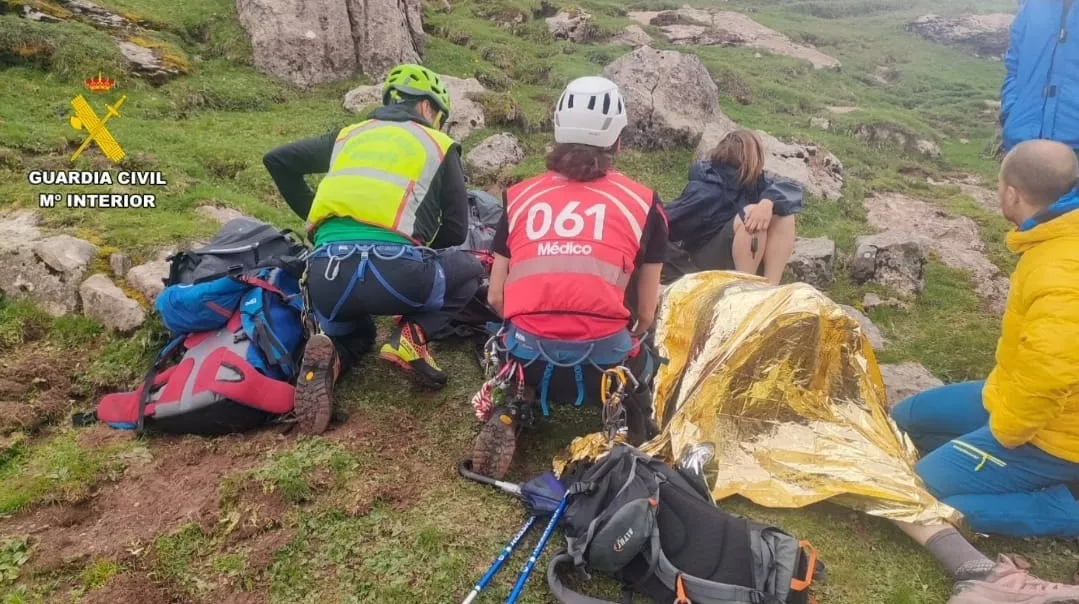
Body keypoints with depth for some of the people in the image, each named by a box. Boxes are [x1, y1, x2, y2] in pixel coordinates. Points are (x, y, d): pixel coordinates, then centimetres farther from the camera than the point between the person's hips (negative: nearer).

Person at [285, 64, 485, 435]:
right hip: (394, 270, -4)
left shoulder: (349, 135, 25)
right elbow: (456, 230, 14)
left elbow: (277, 160, 25)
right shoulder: (438, 145, 17)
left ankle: (331, 356, 0)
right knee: (470, 271, 27)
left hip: (326, 275, 4)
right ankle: (411, 337, 4)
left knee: (354, 335, 37)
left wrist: (315, 217, 32)